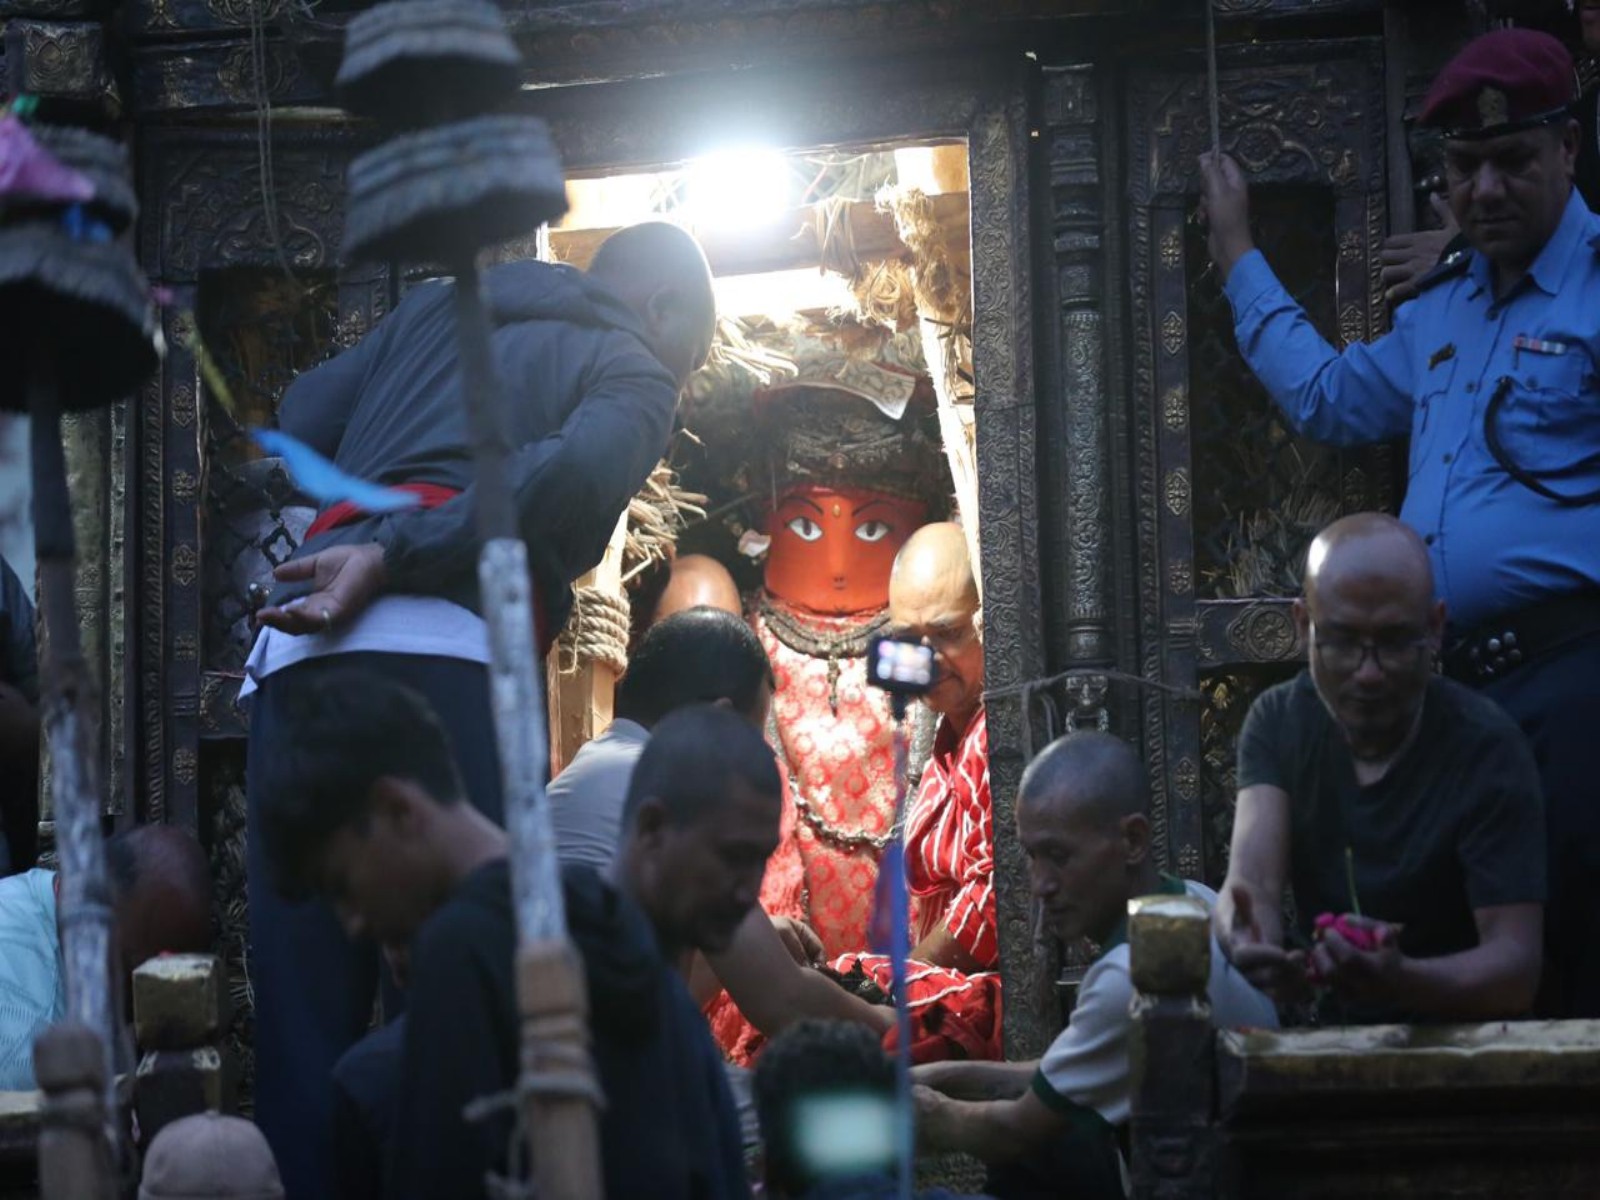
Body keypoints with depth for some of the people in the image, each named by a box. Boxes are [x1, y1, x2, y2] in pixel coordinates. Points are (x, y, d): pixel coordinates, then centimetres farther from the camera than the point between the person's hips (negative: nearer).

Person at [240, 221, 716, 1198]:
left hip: (292, 653, 5)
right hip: (442, 652, -5)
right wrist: (394, 555, -11)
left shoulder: (435, 311, 32)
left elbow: (302, 422, 20)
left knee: (302, 1011, 1)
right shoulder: (636, 373, 16)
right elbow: (573, 474, -7)